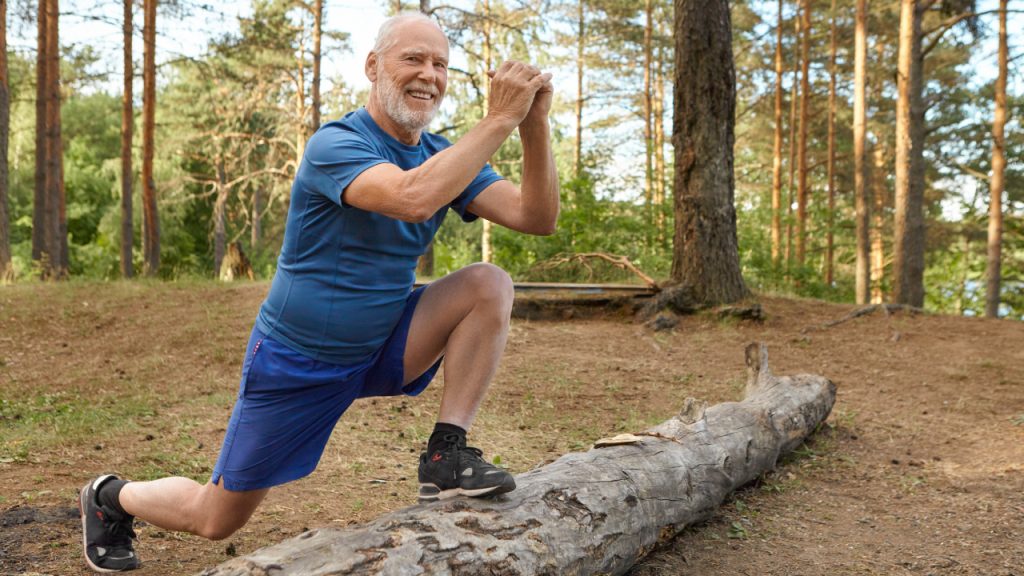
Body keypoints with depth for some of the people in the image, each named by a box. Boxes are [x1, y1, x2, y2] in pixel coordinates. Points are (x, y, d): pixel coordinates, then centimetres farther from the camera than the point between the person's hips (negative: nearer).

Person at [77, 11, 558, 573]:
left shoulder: (442, 155, -2)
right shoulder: (335, 144, -22)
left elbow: (536, 217, -13)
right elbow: (412, 198, -44)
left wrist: (535, 127, -27)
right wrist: (500, 119, -40)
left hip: (380, 349, 5)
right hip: (295, 364, -5)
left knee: (488, 284, -18)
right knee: (216, 520, 8)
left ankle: (446, 456, -15)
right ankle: (111, 498, 40)